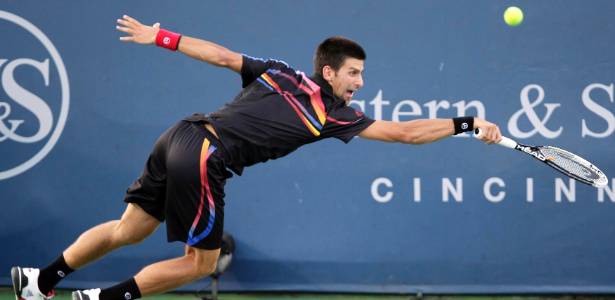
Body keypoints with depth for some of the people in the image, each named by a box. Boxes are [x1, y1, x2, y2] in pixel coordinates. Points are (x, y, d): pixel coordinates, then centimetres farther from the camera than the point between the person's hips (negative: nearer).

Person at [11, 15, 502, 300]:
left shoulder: (276, 72, 14)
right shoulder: (332, 117, -1)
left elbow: (223, 55, 11)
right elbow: (406, 132, -2)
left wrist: (162, 38, 17)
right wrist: (469, 124, 3)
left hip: (180, 136, 7)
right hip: (204, 159, -7)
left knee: (130, 230, 20)